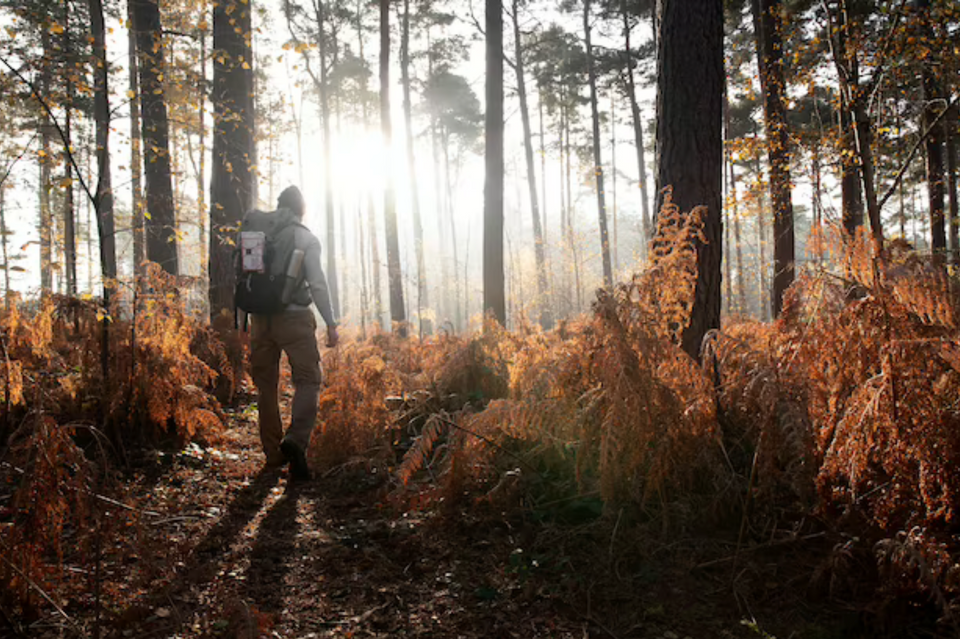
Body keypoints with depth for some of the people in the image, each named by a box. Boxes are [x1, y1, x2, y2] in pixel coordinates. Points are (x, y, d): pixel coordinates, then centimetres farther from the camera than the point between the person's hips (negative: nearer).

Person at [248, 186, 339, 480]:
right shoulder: (306, 239, -2)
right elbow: (317, 284, -9)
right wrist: (331, 323, -6)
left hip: (261, 319, 4)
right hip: (294, 317, -4)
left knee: (266, 384, 11)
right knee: (308, 380, 1)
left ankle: (273, 453, 15)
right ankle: (295, 440, -22)